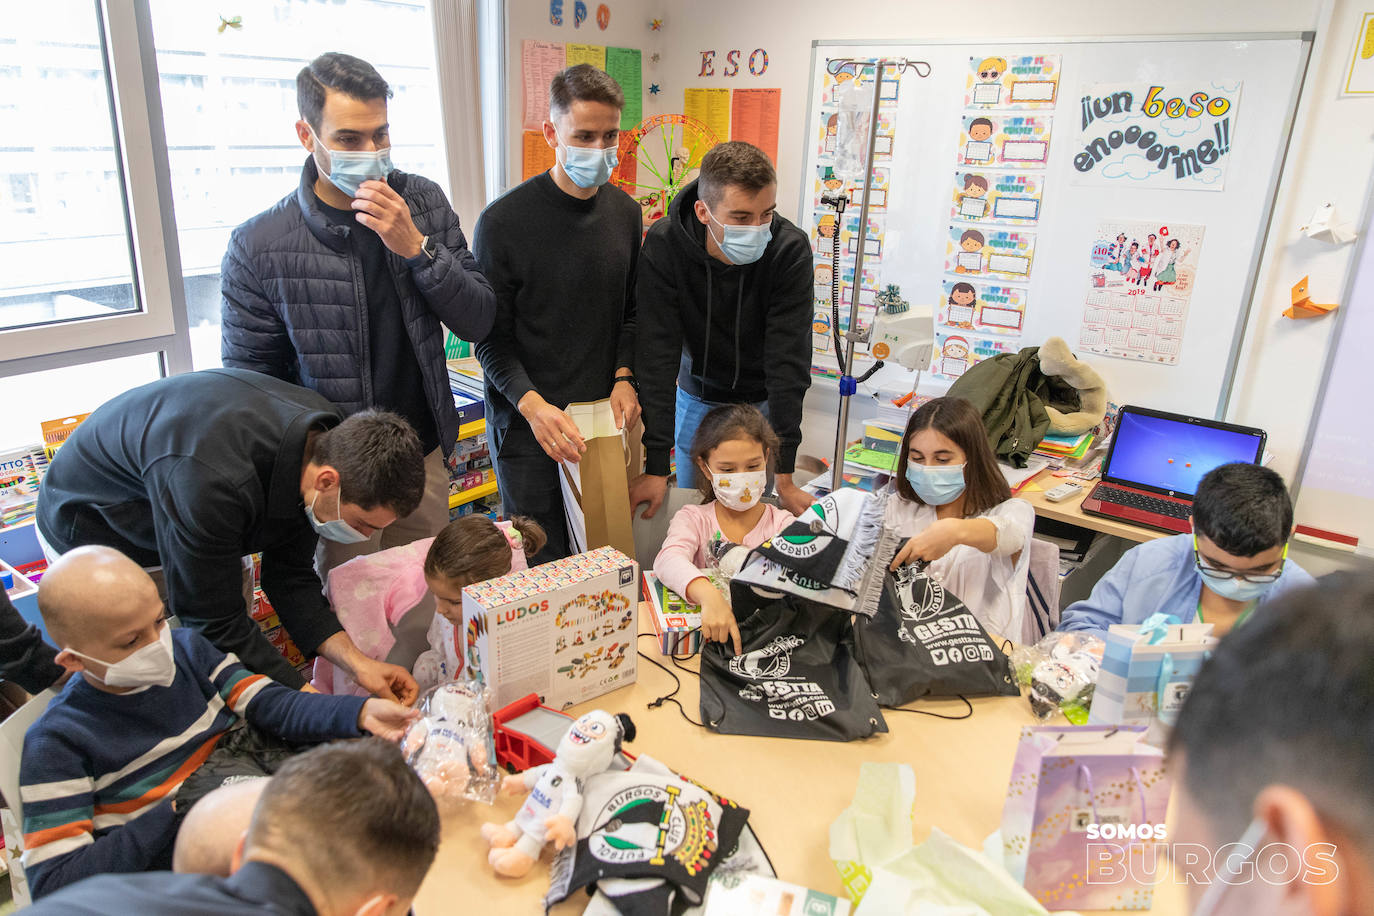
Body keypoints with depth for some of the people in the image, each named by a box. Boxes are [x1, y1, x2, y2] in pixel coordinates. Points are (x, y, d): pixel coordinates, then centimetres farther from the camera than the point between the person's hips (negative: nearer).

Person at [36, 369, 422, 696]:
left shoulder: (326, 439, -22)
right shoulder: (213, 485, -46)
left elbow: (290, 576, -14)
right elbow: (214, 622, -33)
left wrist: (357, 661, -24)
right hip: (93, 530, -6)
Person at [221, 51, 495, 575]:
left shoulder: (423, 203, -3)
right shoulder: (258, 247, -13)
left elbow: (478, 324, -5)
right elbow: (250, 383, -4)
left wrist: (415, 247, -20)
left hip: (424, 458, 3)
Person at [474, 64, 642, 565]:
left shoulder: (625, 211, 6)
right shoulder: (504, 220, -11)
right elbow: (491, 337, -8)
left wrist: (623, 377, -1)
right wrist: (533, 405, -23)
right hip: (526, 421, -4)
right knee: (541, 564, 5)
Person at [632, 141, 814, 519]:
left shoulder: (790, 250, -26)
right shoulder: (664, 244, -25)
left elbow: (788, 361, -26)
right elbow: (657, 357, -26)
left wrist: (784, 476, -30)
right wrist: (656, 467, -30)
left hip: (766, 402, 0)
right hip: (698, 398, 1)